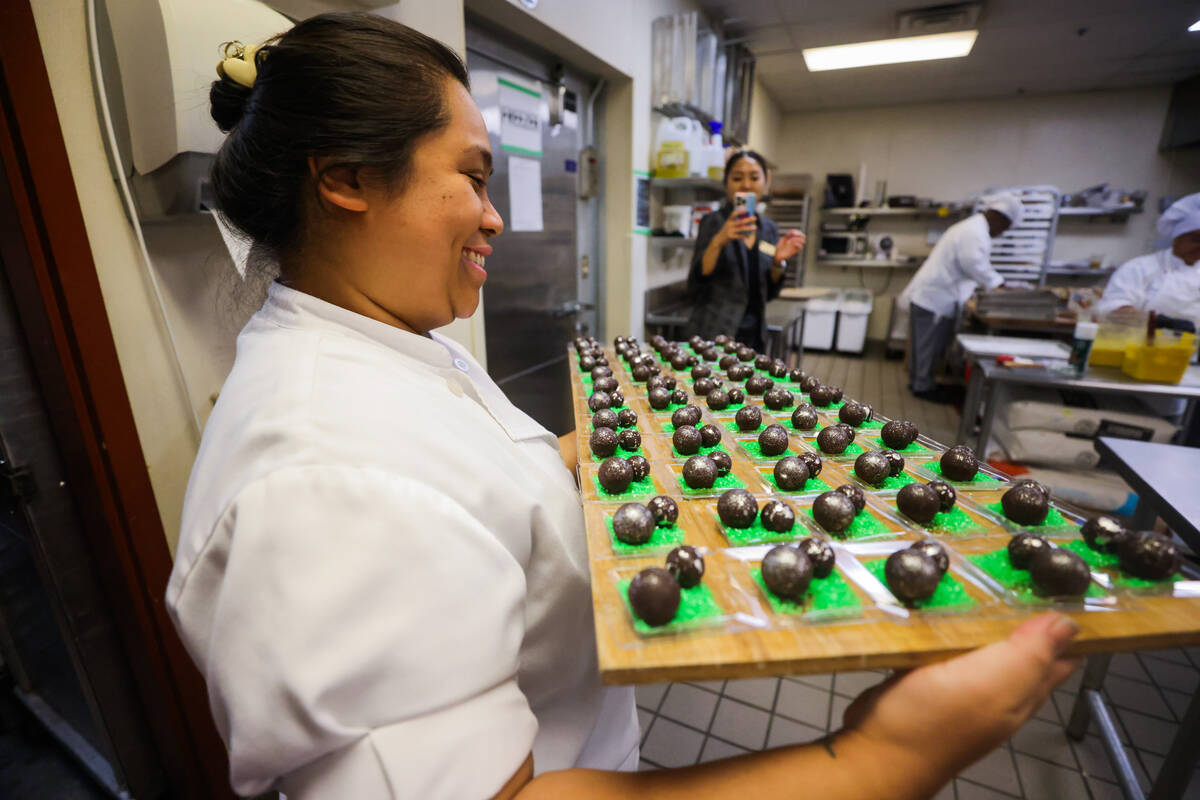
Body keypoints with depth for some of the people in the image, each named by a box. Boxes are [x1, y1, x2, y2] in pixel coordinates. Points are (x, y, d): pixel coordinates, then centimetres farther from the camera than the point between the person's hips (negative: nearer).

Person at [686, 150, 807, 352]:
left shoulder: (769, 228, 10)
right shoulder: (713, 222, -6)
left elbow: (768, 294, 12)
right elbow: (695, 286, -15)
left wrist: (779, 261, -6)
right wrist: (718, 242, -27)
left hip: (754, 334, 6)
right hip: (713, 334, -5)